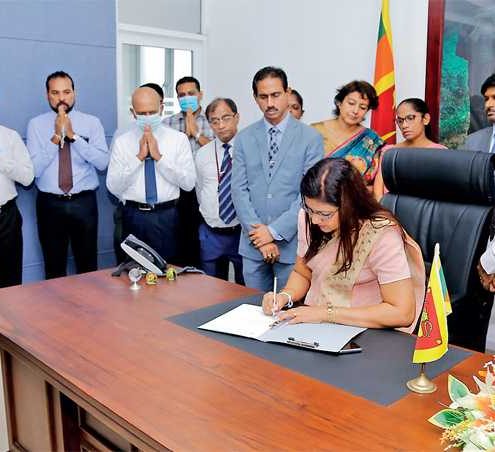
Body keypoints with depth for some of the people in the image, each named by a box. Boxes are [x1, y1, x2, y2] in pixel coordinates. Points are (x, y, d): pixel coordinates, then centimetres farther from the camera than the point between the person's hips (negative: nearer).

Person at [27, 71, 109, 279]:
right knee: (54, 267, 11)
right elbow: (34, 169, -8)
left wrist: (73, 136, -17)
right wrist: (56, 137, -15)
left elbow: (102, 163, -10)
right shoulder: (36, 125, 1)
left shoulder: (92, 122, 1)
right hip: (50, 204, 0)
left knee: (88, 265, 9)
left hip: (84, 202, 0)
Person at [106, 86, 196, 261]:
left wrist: (158, 156, -13)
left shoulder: (178, 139, 3)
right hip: (134, 216, 1)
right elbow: (113, 187, -4)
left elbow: (189, 183, -7)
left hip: (167, 216, 0)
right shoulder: (122, 142, 4)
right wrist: (139, 156, -11)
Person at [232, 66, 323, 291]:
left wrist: (275, 231, -12)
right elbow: (239, 190, 1)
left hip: (292, 242, -2)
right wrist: (259, 232, -9)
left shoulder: (310, 138, -3)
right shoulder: (244, 138, 6)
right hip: (252, 244, 3)